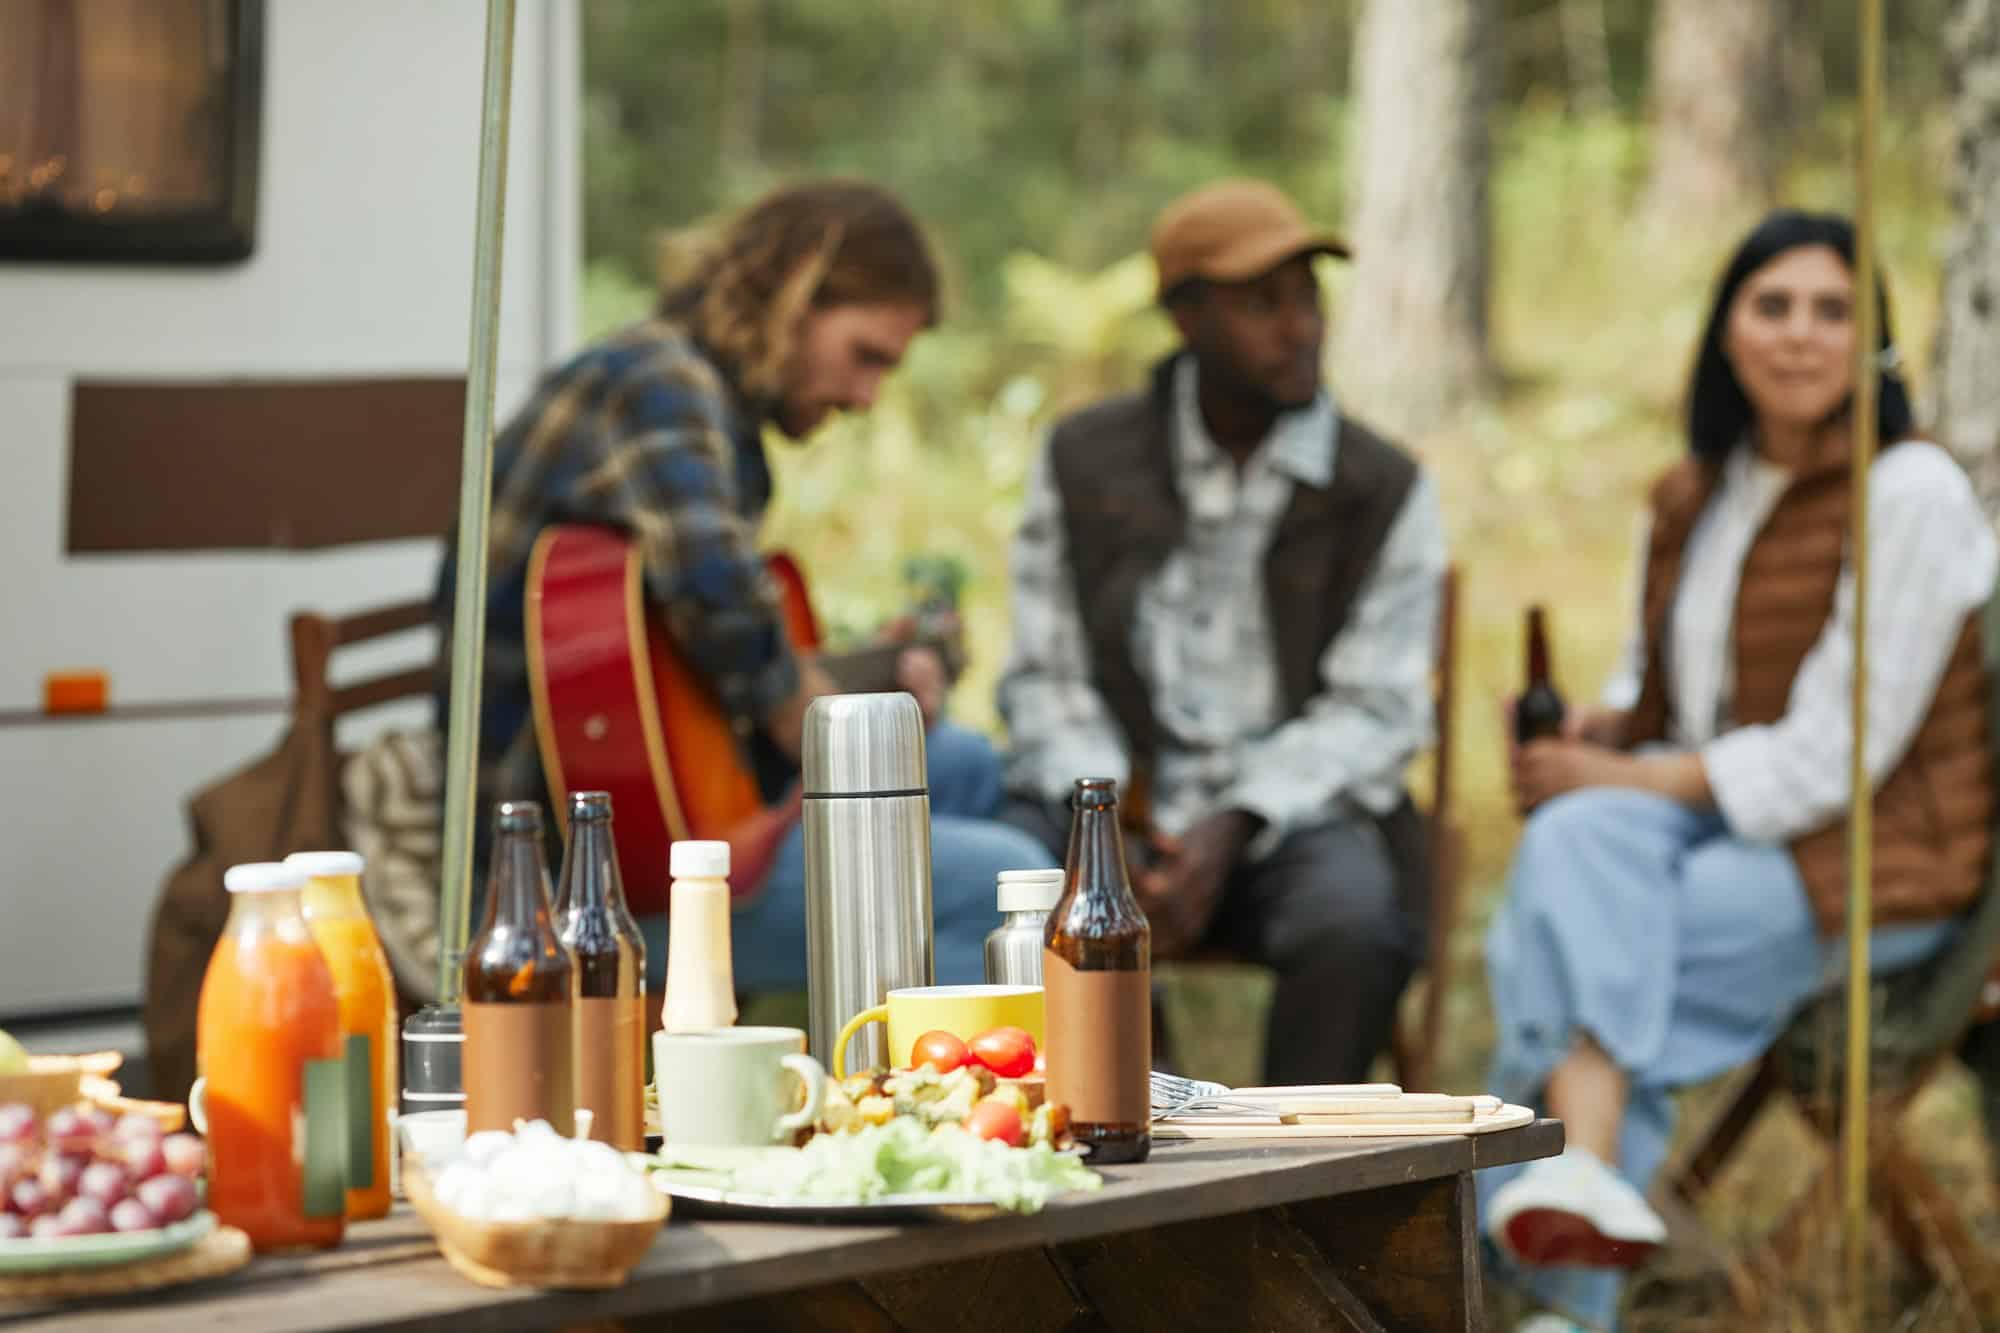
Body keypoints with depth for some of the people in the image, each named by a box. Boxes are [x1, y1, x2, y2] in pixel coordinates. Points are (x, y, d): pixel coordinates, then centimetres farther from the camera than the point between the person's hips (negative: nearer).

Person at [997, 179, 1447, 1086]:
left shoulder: (1386, 491, 3)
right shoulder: (1084, 461, 8)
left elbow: (1374, 712, -2)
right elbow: (1044, 678, 6)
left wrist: (1230, 830, -17)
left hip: (1288, 809, -1)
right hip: (1117, 799, 1)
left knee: (1354, 922, -34)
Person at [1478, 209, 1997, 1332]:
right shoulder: (1695, 497, 10)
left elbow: (1831, 758, -16)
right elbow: (1660, 689, 23)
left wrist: (1630, 778, -14)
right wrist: (1596, 734, -1)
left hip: (1869, 866, -6)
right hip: (1710, 820, 6)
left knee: (1544, 954, -26)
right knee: (1577, 842, -29)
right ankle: (1586, 1177, -39)